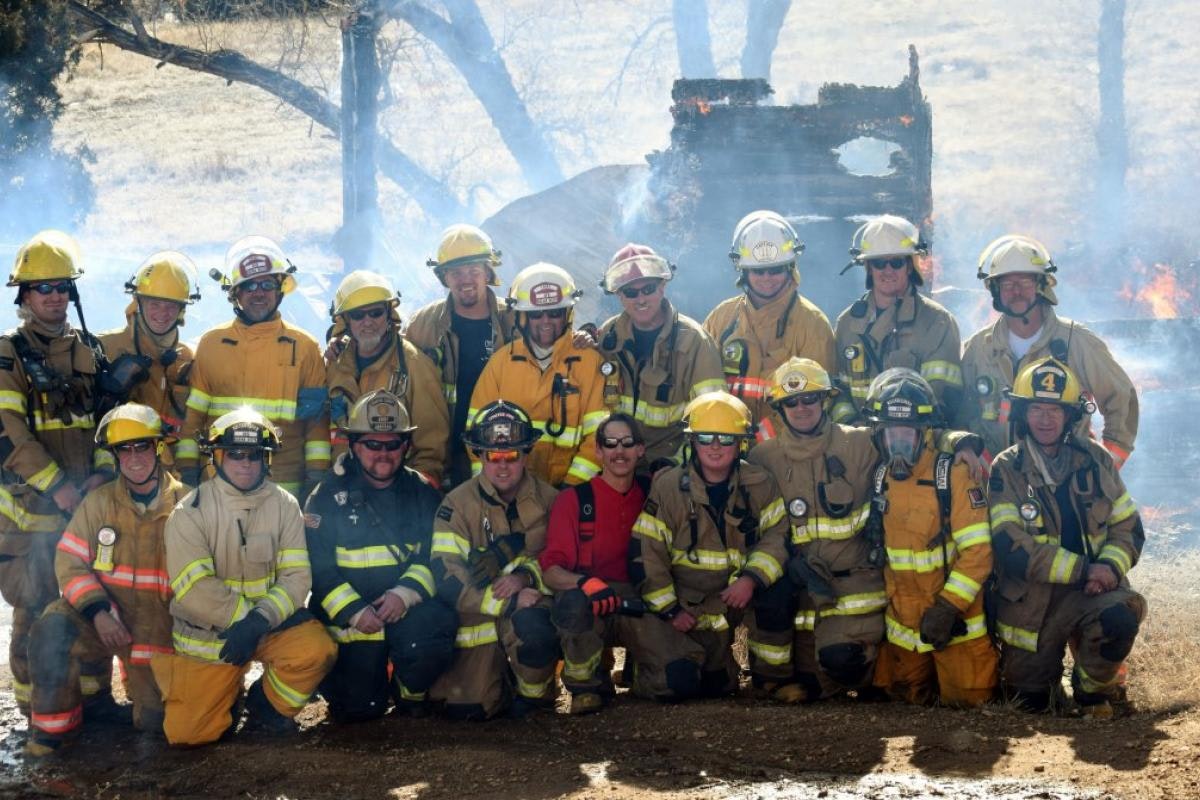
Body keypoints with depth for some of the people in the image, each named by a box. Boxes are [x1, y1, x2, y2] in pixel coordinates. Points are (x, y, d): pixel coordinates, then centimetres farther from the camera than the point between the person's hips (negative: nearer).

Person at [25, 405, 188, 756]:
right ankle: (52, 726, -10)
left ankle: (141, 684, 33)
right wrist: (97, 611, -20)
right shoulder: (98, 503, 0)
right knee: (53, 628, -31)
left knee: (156, 721, -5)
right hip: (100, 617, 0)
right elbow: (70, 562, -4)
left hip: (158, 627, 0)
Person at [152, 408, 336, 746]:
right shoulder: (189, 512, -10)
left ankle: (268, 705, 3)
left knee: (317, 648, -28)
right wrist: (244, 616, -22)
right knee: (187, 732, -13)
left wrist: (259, 621, -25)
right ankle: (229, 694, 22)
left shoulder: (284, 506, -3)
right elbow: (194, 589, -18)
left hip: (270, 624, 2)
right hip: (206, 634, -2)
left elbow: (297, 577, -10)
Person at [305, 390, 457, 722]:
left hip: (408, 610, 2)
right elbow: (317, 567, -8)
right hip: (349, 618, -2)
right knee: (360, 707, -11)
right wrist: (354, 610, -20)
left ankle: (410, 692, -1)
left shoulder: (422, 493, 7)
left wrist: (405, 593, -18)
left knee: (439, 624, -31)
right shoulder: (329, 496, -1)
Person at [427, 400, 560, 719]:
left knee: (533, 625, -36)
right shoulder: (458, 505, -6)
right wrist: (509, 602, -21)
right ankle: (499, 676, 25)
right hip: (477, 614, 0)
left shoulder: (547, 499, 1)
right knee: (468, 708, -10)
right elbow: (447, 578, -14)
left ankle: (535, 692, -5)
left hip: (529, 601, 0)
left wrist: (525, 576, -18)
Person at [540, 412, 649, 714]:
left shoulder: (651, 495, 10)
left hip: (636, 609, 2)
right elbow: (550, 570, -10)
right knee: (573, 600, -39)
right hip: (587, 610, -2)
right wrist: (586, 583, -30)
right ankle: (587, 686, -12)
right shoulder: (573, 499, -1)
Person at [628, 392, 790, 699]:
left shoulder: (760, 484, -2)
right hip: (688, 606, -1)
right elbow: (646, 552, -9)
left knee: (776, 593, -30)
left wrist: (751, 578, -26)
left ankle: (774, 677, -7)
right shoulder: (668, 487, -8)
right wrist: (669, 610, -11)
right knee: (678, 683, -19)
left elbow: (779, 535, -9)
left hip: (741, 594, 2)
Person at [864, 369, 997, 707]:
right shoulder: (878, 480, 2)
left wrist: (948, 606, -24)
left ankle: (984, 664, 28)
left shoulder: (953, 475, -16)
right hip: (902, 622, 5)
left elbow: (978, 550, -19)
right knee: (909, 698, 13)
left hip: (954, 619, -5)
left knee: (965, 700, -1)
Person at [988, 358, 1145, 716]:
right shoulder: (1006, 470, -7)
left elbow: (1128, 527, 3)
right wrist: (1084, 569, -21)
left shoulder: (1095, 460, 1)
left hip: (1092, 588, 1)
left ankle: (1093, 687, -2)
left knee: (1121, 614, -32)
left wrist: (1110, 566, -19)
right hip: (1030, 600, -1)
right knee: (1031, 700, 3)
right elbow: (1014, 549, -16)